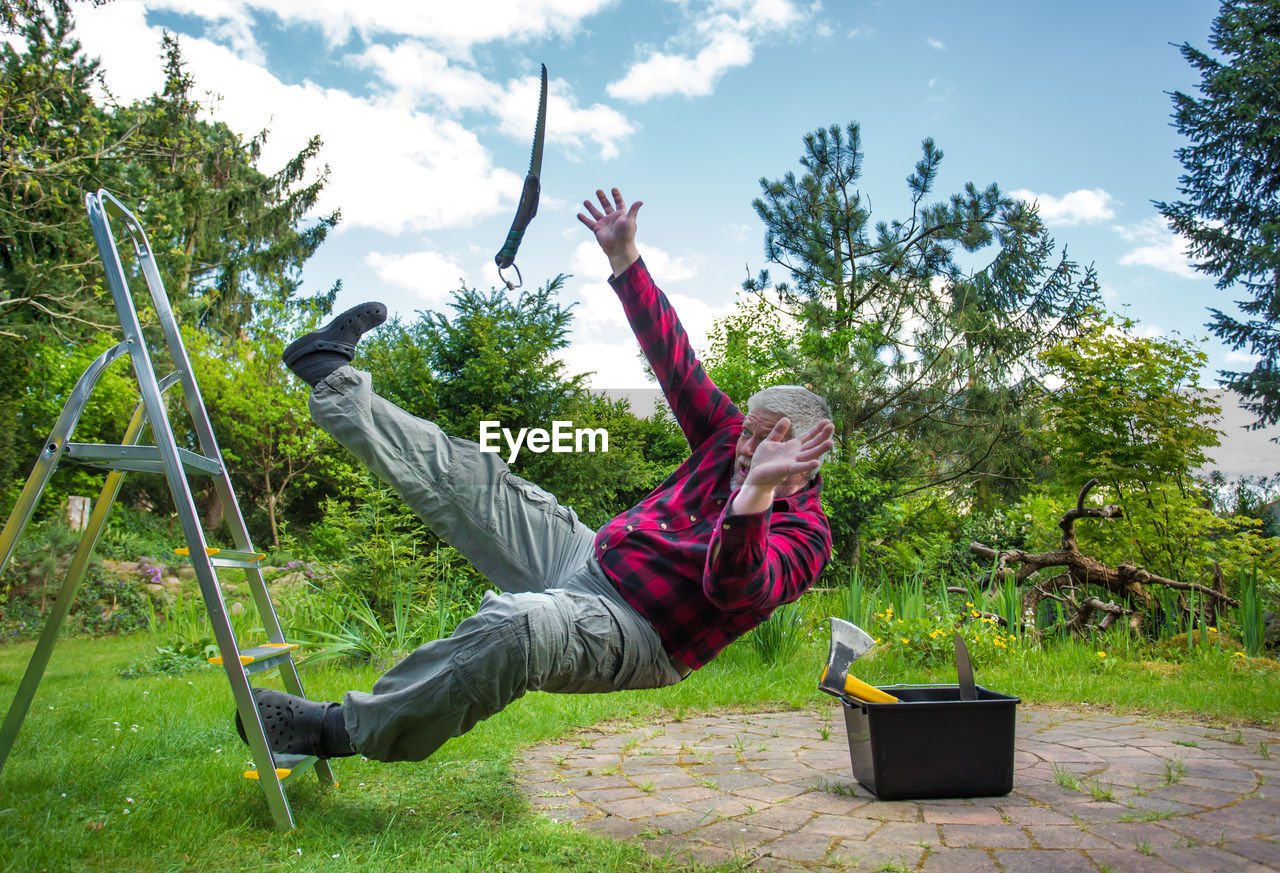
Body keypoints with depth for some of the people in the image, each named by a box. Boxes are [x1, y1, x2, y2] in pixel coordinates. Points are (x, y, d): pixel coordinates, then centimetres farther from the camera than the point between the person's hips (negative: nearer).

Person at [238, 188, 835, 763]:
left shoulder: (803, 536, -16)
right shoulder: (730, 436, 4)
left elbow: (736, 589, -37)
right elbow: (670, 353, 6)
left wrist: (757, 492, -53)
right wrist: (623, 256, 3)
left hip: (634, 631, -7)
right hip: (588, 558, 8)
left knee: (518, 624, -39)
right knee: (471, 478, 7)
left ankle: (345, 730, -23)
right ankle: (332, 379, 21)